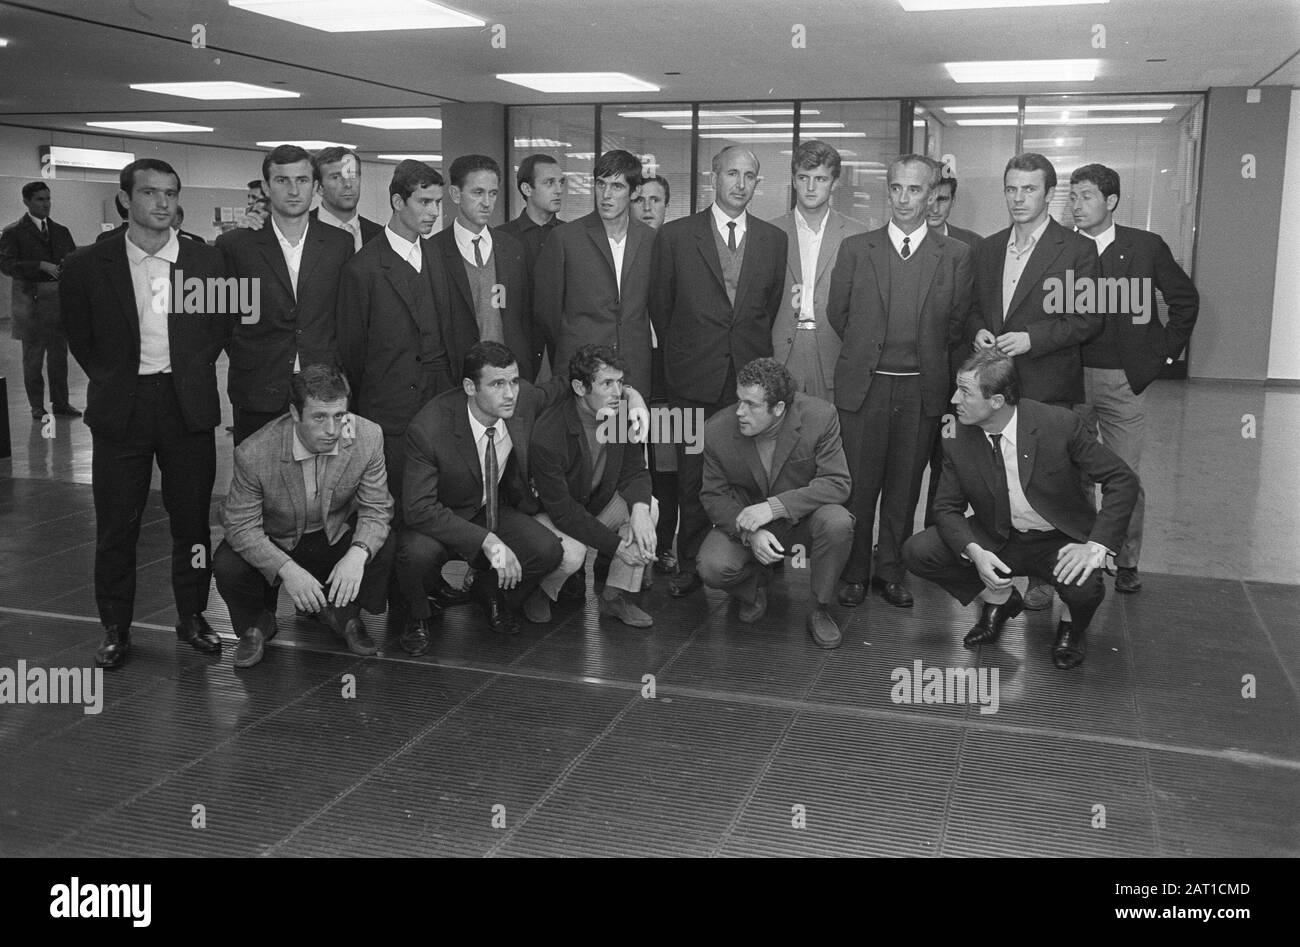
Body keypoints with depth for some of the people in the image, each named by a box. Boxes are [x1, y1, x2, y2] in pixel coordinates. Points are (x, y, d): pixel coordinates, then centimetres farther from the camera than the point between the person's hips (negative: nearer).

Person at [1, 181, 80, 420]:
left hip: (60, 299, 4)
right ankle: (37, 406, 14)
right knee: (33, 355, 6)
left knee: (59, 353, 9)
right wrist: (41, 266, -23)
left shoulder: (61, 231, 13)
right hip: (31, 299, -4)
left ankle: (61, 403, 18)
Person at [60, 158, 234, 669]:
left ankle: (192, 617, 23)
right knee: (116, 526, 5)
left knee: (192, 520, 8)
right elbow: (79, 335, 10)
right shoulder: (88, 265, -2)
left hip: (188, 407, 1)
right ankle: (116, 629, 19)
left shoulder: (206, 260, 0)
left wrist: (191, 370, 7)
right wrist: (113, 378, 7)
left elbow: (223, 324, 11)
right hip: (120, 410, 0)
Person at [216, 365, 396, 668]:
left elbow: (375, 508, -15)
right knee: (227, 566, -29)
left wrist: (358, 554, -37)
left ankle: (344, 615, 5)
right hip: (275, 544, -1)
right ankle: (256, 625, 7)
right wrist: (286, 569, -36)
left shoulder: (368, 437, -23)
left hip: (338, 535, 2)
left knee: (387, 547, -26)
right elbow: (241, 525, -21)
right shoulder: (254, 454, -29)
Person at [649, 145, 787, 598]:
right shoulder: (675, 235, 3)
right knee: (694, 479, 4)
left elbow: (772, 307, 14)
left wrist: (754, 354, 10)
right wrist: (681, 356, 11)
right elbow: (659, 305, 8)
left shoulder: (774, 240, 9)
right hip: (695, 378, -1)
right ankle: (690, 566, 17)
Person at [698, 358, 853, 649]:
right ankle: (753, 587, 12)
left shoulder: (820, 417, -21)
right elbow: (714, 495, -7)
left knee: (837, 523, -34)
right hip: (743, 520, 1)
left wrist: (775, 505, -33)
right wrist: (750, 534, -25)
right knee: (713, 568, -27)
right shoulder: (718, 430, -16)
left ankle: (819, 608, -7)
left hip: (803, 515, -1)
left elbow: (837, 483, -22)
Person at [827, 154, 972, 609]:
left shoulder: (955, 255, 4)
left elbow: (958, 324, 8)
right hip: (863, 385, 0)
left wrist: (927, 358, 8)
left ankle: (891, 572, 22)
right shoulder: (855, 248, 4)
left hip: (921, 389, 1)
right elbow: (837, 313, 10)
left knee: (905, 486, 8)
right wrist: (869, 351, 12)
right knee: (858, 484, 3)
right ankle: (854, 573, 17)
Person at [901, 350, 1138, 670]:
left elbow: (1122, 481, -16)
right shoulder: (958, 440, -12)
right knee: (917, 552, -16)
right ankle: (999, 599, 11)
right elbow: (947, 509, -4)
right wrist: (974, 552, -25)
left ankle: (1072, 625, 6)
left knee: (1083, 588, -35)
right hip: (997, 541, 3)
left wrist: (1095, 547, -27)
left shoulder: (1059, 424, -22)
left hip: (1060, 542, -3)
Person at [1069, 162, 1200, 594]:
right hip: (1070, 378, 1)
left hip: (1123, 380, -1)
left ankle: (1126, 562, 18)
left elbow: (1185, 298, 11)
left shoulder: (1146, 247, 0)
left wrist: (1166, 349, 6)